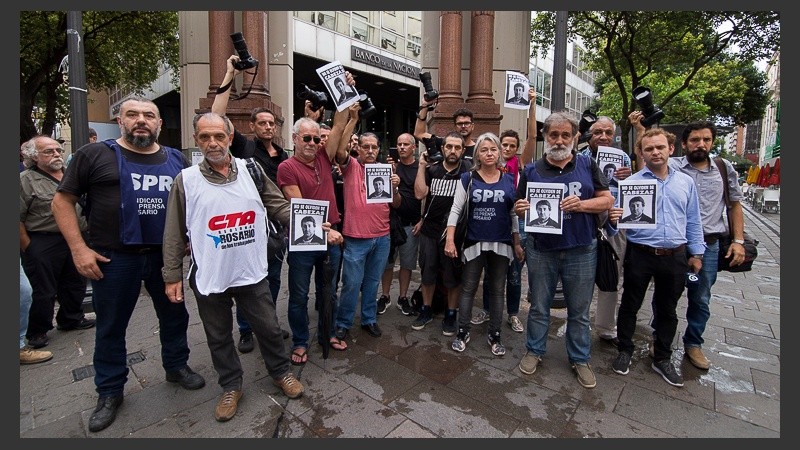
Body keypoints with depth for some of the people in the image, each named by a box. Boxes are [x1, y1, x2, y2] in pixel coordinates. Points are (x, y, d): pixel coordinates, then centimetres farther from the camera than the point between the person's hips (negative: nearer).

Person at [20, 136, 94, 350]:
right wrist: (28, 248, -12)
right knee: (44, 290, 4)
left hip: (73, 240, 6)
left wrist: (84, 234, 13)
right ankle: (37, 332, 22)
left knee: (75, 284, 16)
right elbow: (18, 219, -11)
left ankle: (71, 318, 34)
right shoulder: (26, 181, -9)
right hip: (42, 244, -6)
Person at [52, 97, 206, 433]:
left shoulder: (177, 160, 5)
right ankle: (110, 392, 31)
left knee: (174, 314, 15)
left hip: (166, 255, 3)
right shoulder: (94, 155, -3)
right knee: (111, 325, 12)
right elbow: (62, 200, -1)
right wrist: (78, 248, -9)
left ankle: (176, 365, 38)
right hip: (113, 258, -2)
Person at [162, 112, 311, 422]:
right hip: (209, 278, 0)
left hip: (252, 273, 1)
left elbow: (280, 207, 1)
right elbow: (175, 234, 0)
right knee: (219, 337, 17)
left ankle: (281, 372, 38)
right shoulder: (186, 180, -4)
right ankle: (231, 387, 40)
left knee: (269, 327, 13)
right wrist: (172, 275, 0)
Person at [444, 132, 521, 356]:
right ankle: (463, 331, 22)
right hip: (474, 242, -2)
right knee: (468, 289, 7)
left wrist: (517, 243, 7)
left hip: (502, 244, 2)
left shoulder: (509, 180, 5)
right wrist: (450, 240, -12)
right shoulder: (468, 178, -1)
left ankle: (495, 334, 26)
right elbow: (456, 210, -4)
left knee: (497, 290, 11)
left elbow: (514, 214, 10)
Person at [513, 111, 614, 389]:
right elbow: (520, 207, 7)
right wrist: (520, 209, -18)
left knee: (579, 311, 13)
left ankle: (580, 359, 32)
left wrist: (580, 204, -19)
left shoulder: (587, 165, 2)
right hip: (541, 251, 1)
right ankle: (534, 351, 33)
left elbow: (607, 200, 0)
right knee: (539, 307, 14)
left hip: (581, 252, 0)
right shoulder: (531, 171, 3)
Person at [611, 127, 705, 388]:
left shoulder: (686, 182, 8)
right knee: (630, 305, 10)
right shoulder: (630, 182, -4)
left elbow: (693, 221, 13)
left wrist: (696, 253, 10)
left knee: (667, 310, 15)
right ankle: (624, 351, 28)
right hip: (640, 255, -3)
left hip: (675, 257, 3)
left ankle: (662, 359, 32)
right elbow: (618, 216, -10)